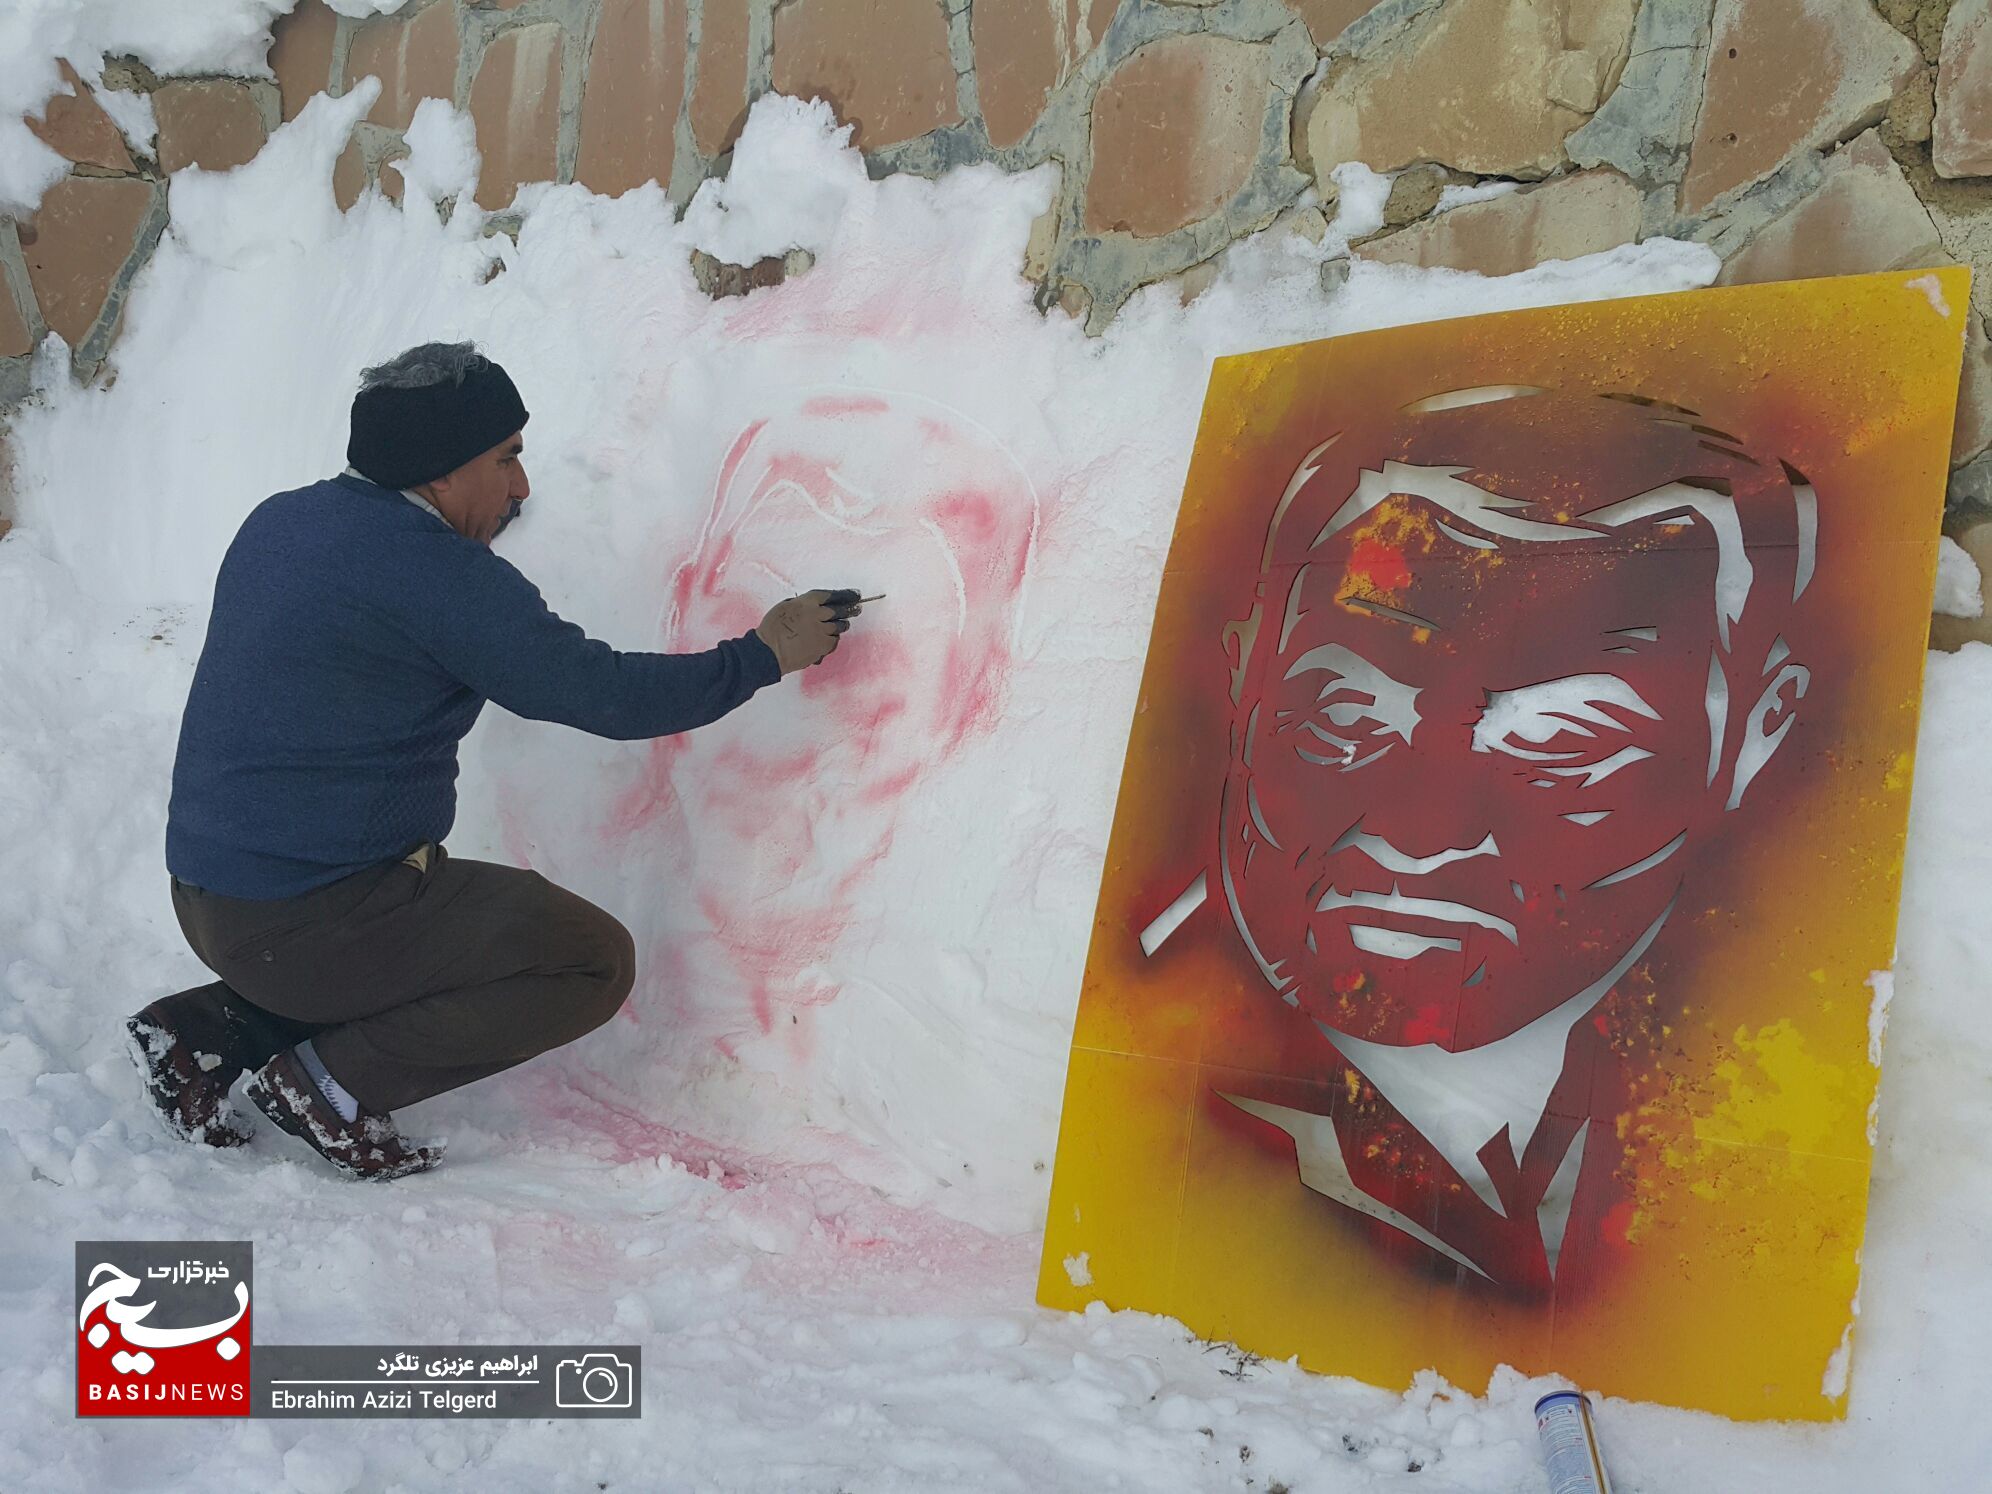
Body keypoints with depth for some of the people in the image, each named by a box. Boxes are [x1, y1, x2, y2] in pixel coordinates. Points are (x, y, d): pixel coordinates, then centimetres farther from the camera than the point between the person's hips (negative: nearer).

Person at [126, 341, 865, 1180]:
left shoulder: (278, 521, 8)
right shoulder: (436, 574, -17)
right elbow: (604, 694, -14)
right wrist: (765, 655, -2)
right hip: (309, 920, -9)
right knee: (594, 960, -6)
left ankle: (213, 1028, 16)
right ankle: (334, 1079, -5)